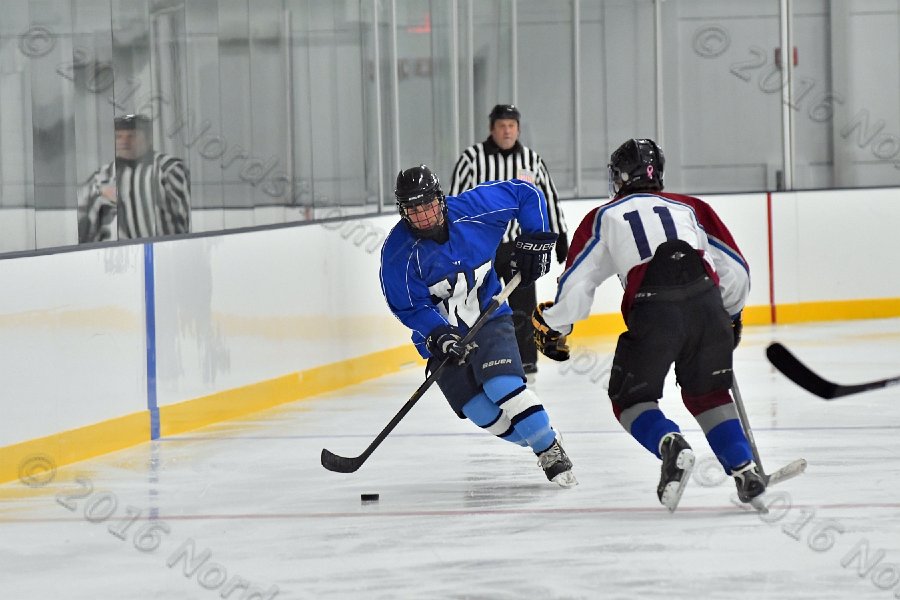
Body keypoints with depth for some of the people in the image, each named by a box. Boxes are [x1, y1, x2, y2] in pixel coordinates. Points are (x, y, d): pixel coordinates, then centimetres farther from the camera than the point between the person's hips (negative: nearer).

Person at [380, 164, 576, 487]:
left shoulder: (474, 209, -15)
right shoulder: (397, 253, -16)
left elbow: (526, 194, -2)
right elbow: (410, 308, -12)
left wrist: (535, 239, -8)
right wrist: (439, 336, -27)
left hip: (489, 318, -1)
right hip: (442, 332, 1)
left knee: (503, 385, -23)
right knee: (479, 410, -10)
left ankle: (553, 453, -10)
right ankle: (539, 442, 11)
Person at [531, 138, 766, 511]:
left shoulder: (604, 218, 21)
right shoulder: (690, 208, 26)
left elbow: (576, 282, 17)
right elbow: (735, 268, 25)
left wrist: (552, 327, 32)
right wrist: (730, 315, 41)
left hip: (652, 312, -3)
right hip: (706, 305, 3)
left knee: (631, 397, 12)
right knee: (708, 395, 21)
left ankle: (670, 445, -17)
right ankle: (744, 470, 7)